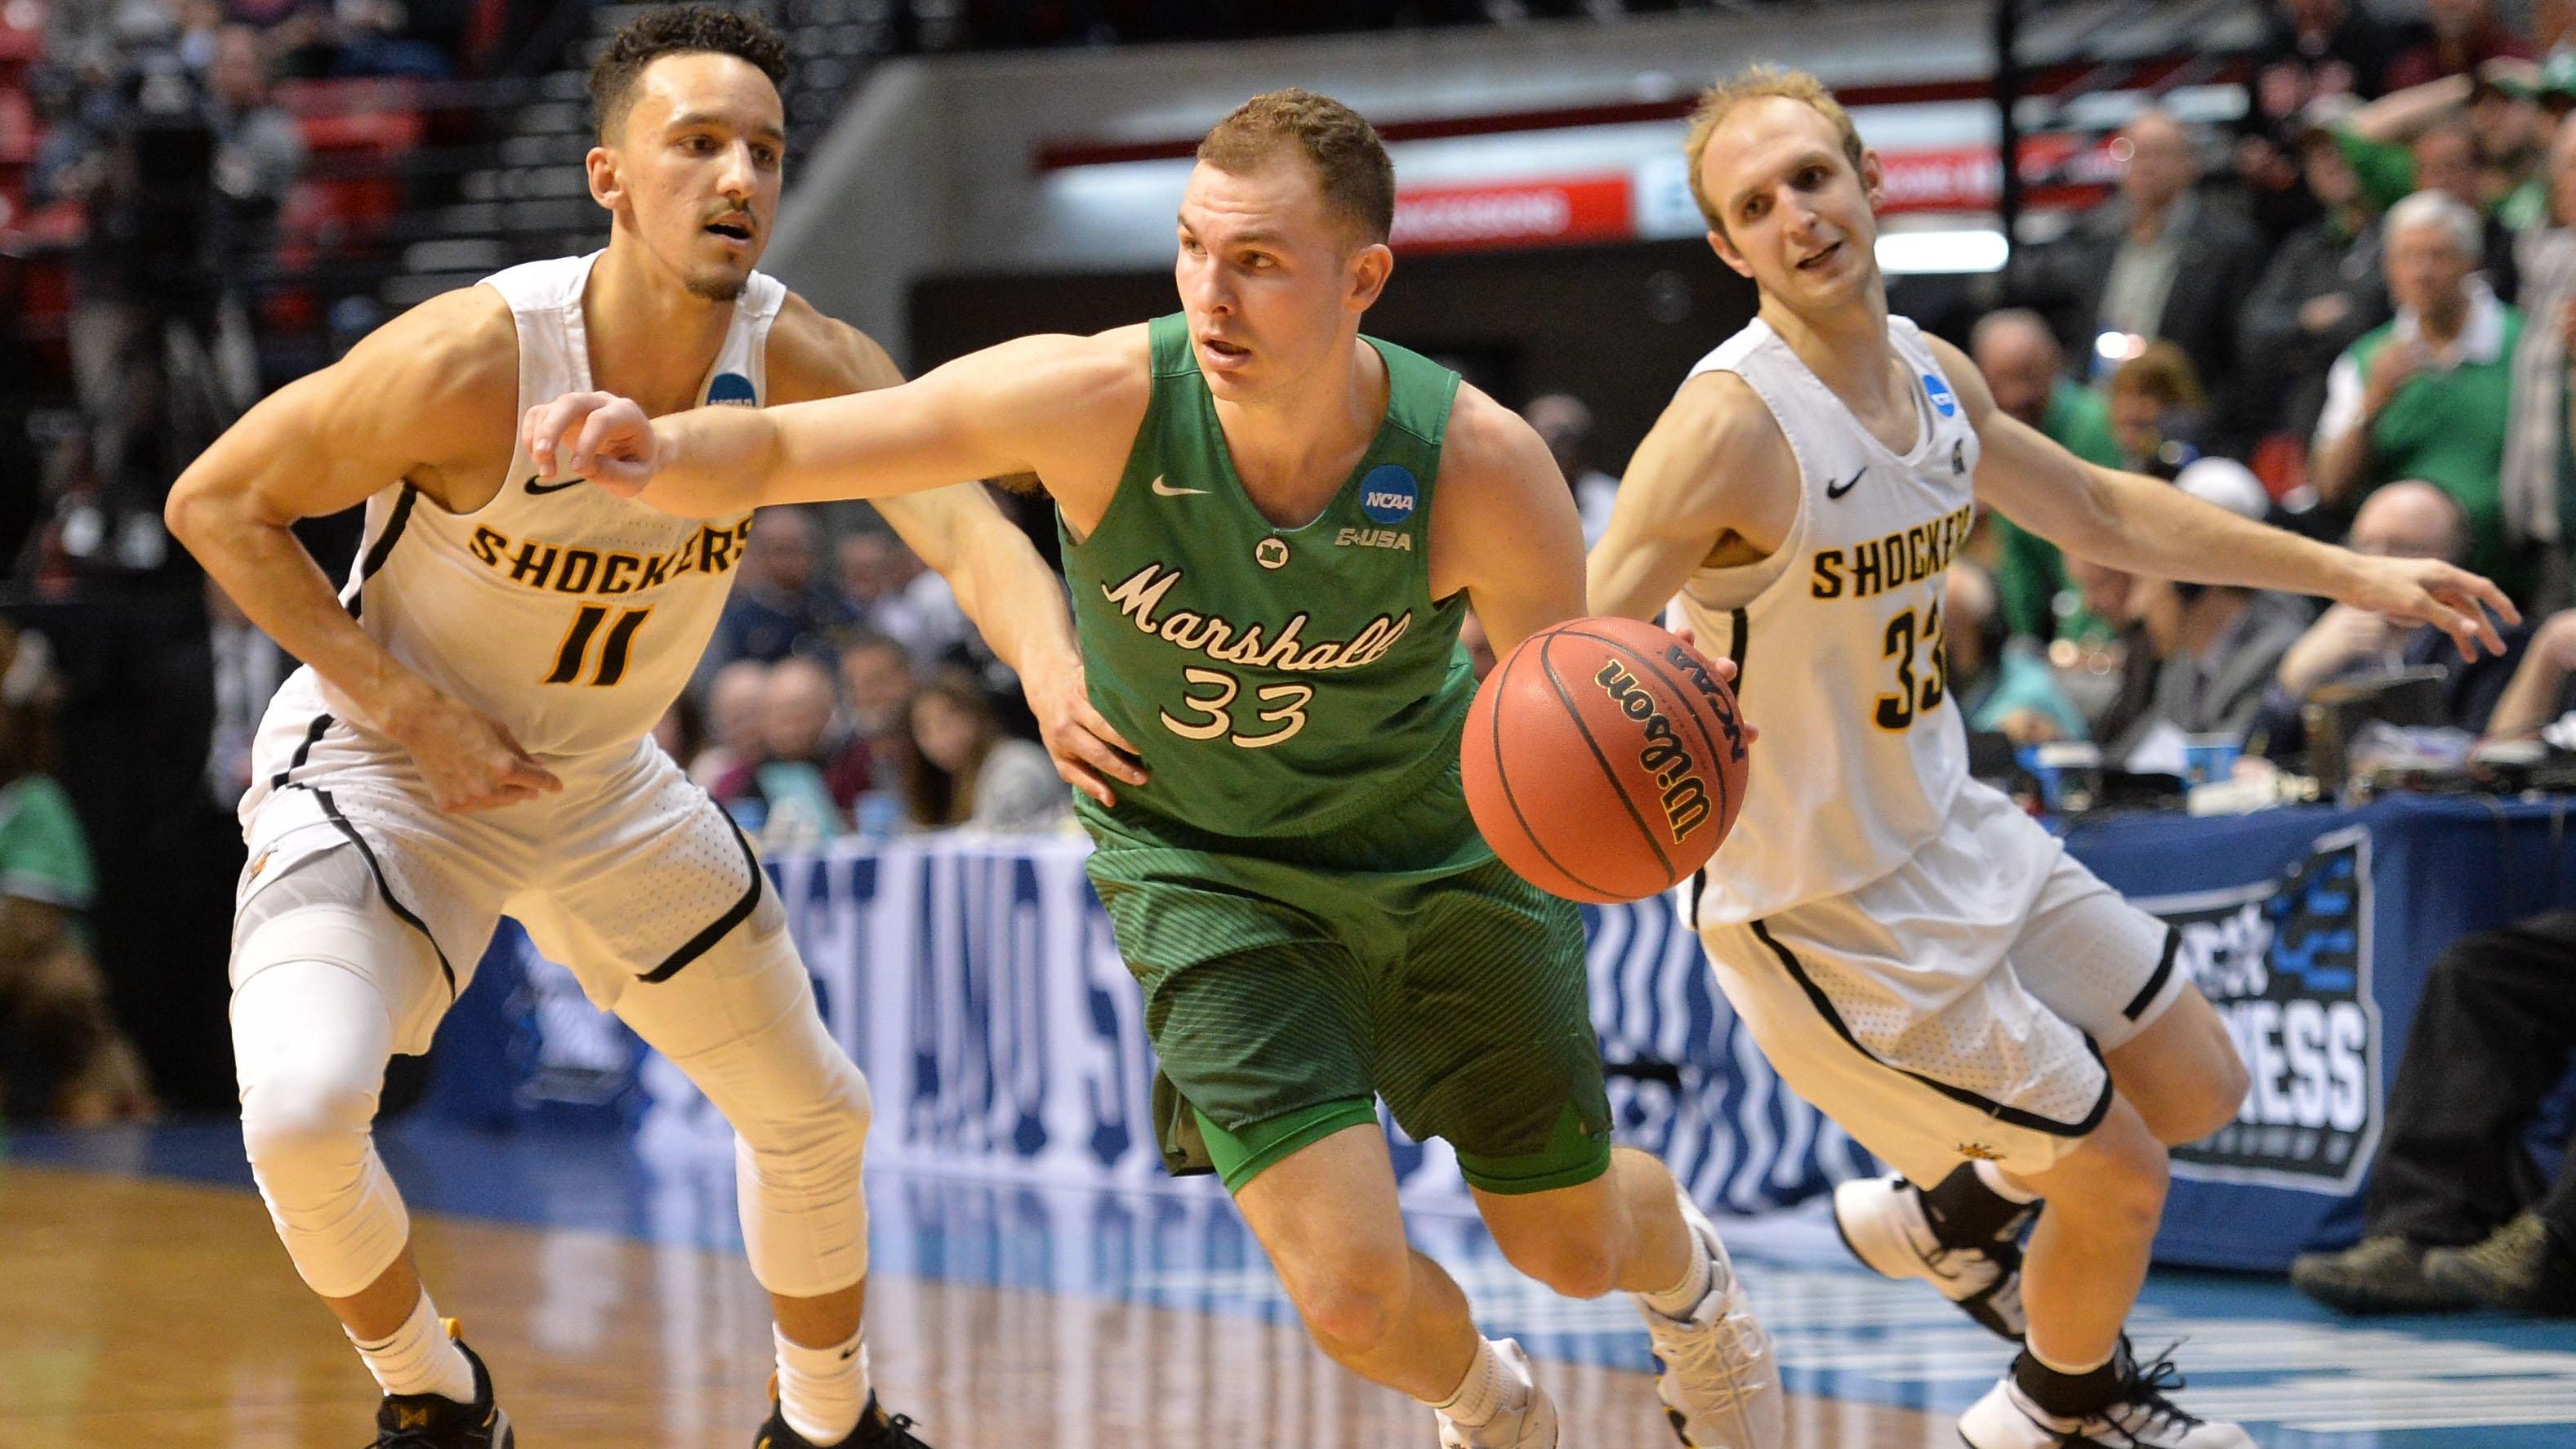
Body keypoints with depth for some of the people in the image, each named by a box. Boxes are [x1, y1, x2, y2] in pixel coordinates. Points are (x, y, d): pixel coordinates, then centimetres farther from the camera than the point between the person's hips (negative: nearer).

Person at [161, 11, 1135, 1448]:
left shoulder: (802, 363, -18)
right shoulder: (477, 358, -30)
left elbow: (963, 519, -32)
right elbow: (218, 502, -19)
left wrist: (1053, 666, -54)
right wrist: (413, 712, -24)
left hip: (608, 788, 5)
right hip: (378, 774, -5)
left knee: (816, 1116, 13)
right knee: (301, 1113, -28)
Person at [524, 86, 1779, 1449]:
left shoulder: (1480, 465, -29)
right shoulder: (1101, 401, -31)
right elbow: (772, 450, -28)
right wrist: (662, 448, -51)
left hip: (1436, 841, 1)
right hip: (1199, 863, -1)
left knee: (1572, 1247, 15)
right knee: (1349, 1288, -15)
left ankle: (1688, 1269, 57)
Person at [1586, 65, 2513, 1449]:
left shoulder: (1933, 376, -2)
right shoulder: (1731, 426, -27)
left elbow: (2099, 512, 16)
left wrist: (2352, 574, 18)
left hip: (1951, 831, 8)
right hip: (1831, 917, -8)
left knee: (2197, 1089, 18)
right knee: (2117, 1181, 3)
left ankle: (1943, 1216, 41)